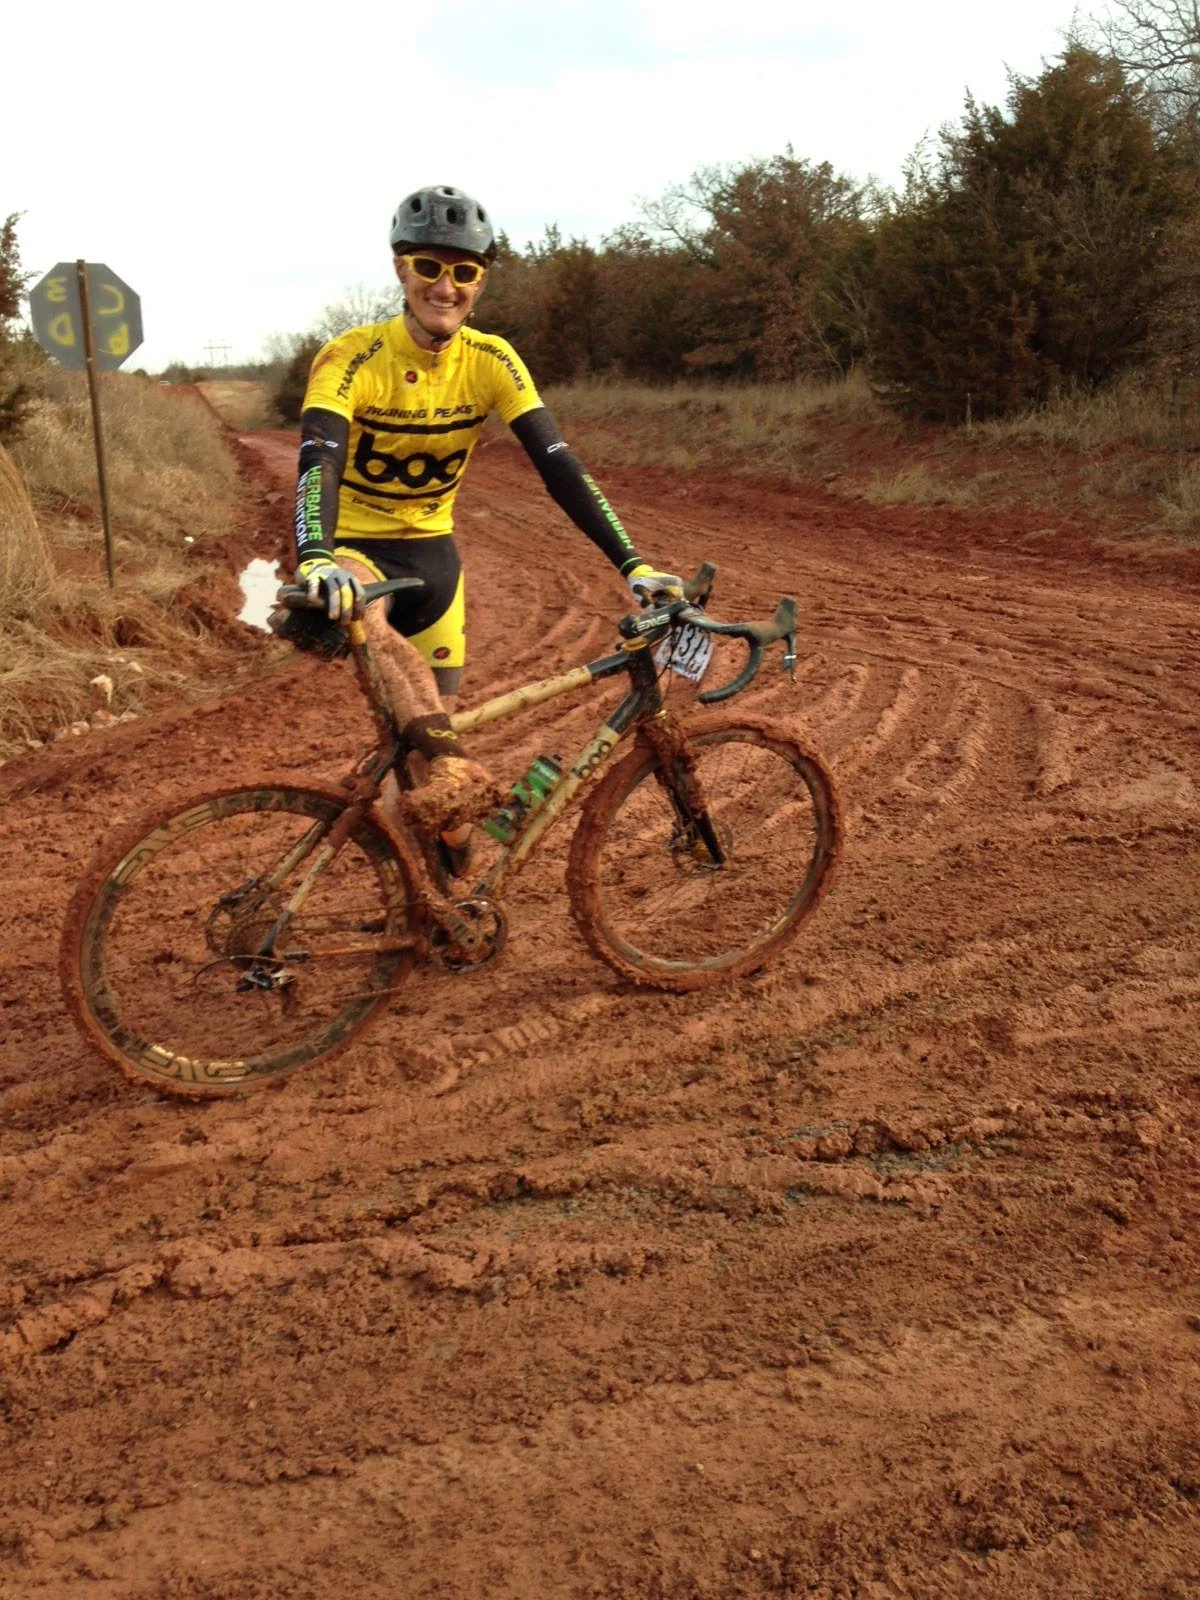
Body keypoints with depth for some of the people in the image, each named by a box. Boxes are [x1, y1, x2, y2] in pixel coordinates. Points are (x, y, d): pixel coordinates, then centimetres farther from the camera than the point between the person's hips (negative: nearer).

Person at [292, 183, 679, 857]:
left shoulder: (491, 361, -12)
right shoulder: (352, 358, -22)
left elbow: (559, 466, -18)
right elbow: (319, 464, -36)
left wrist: (633, 564, -28)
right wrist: (316, 561, -57)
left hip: (432, 553, 4)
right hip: (354, 548, -3)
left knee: (441, 717, 6)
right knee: (355, 604, -40)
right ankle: (452, 767, -47)